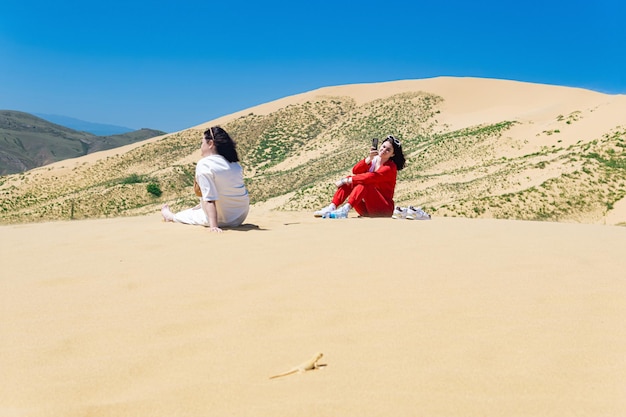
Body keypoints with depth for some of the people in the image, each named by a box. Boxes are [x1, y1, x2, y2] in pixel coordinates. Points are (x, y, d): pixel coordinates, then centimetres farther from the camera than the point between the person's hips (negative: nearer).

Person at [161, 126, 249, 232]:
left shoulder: (204, 164, -17)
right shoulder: (235, 164, 2)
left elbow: (210, 199, -25)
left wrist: (213, 226, -30)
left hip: (223, 220, -6)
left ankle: (171, 216, 50)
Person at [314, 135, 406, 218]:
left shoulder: (391, 168, -10)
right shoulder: (373, 159, 7)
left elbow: (371, 177, -25)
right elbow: (355, 170, -10)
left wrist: (348, 180, -25)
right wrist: (368, 159, -25)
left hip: (384, 209, -6)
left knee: (364, 183, -29)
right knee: (349, 180, -12)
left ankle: (345, 210, -46)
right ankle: (331, 207, -27)